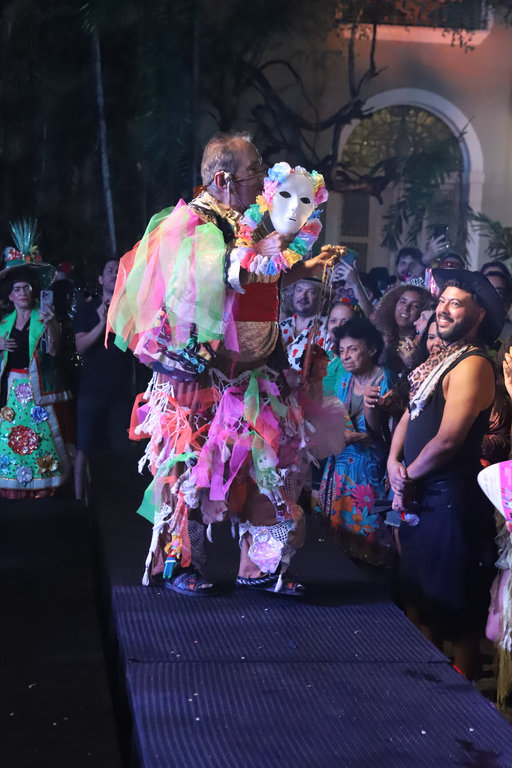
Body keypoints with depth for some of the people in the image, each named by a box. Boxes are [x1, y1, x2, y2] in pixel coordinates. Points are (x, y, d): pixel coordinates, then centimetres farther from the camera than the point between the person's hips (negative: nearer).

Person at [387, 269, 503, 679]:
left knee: (454, 605, 2)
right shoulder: (437, 359, 13)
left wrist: (409, 475, -10)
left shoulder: (472, 365, -18)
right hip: (416, 495, 10)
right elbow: (410, 415, 16)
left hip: (448, 498, -10)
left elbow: (448, 439, -24)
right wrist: (394, 463, -1)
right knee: (419, 598, 20)